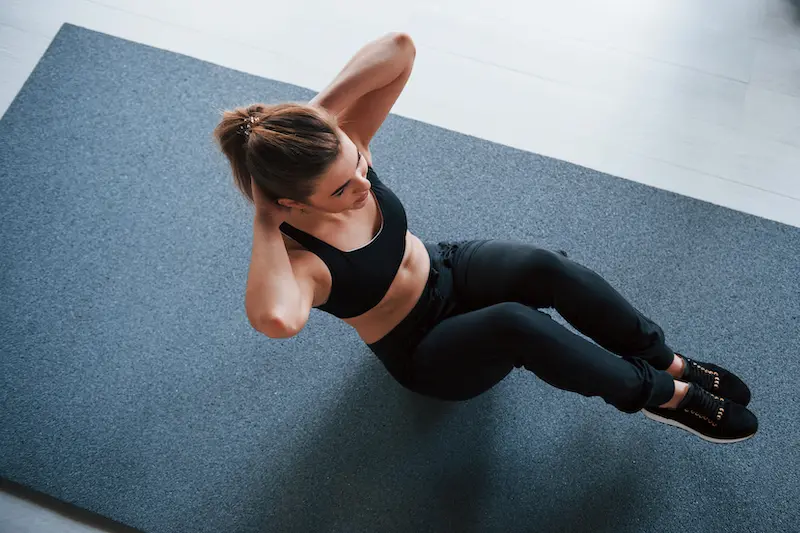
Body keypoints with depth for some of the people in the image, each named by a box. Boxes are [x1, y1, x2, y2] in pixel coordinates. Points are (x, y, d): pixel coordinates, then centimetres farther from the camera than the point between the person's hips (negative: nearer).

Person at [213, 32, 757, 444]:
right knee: (515, 324, -35)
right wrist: (265, 221, -44)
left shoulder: (337, 147, -20)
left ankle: (671, 362, -5)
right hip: (423, 353, -4)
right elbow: (278, 319, -58)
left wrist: (318, 111, -33)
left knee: (547, 267, -27)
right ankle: (664, 397, -12)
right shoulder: (296, 259, -32)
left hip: (452, 268, 5)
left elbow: (399, 48, -27)